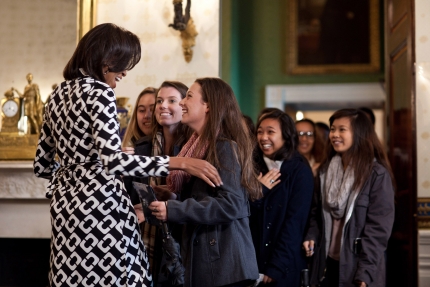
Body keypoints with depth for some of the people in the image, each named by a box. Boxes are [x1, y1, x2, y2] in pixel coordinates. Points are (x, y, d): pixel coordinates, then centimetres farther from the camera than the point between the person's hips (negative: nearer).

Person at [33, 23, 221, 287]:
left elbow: (42, 165, 17)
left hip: (66, 201, 9)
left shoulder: (59, 95, 13)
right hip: (99, 202, -9)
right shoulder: (99, 91, -11)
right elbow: (113, 160, -23)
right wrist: (179, 162, -22)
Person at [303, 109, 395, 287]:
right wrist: (311, 237, -4)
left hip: (358, 266, -5)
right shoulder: (325, 170, 8)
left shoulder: (378, 174, -9)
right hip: (327, 263, 5)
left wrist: (365, 273, -17)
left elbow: (379, 227, -12)